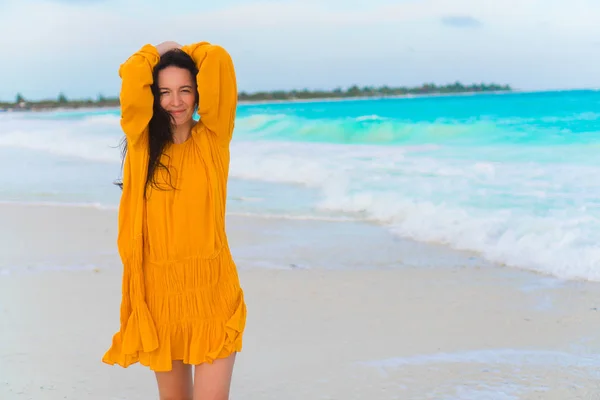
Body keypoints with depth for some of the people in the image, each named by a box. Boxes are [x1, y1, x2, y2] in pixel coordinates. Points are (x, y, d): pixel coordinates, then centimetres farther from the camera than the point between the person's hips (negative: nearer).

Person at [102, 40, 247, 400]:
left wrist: (181, 53, 9)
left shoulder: (213, 138, 1)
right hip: (160, 290, 2)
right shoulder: (143, 142, 4)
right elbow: (132, 77, -10)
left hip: (211, 289, -2)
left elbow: (218, 62, -9)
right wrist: (159, 53, 9)